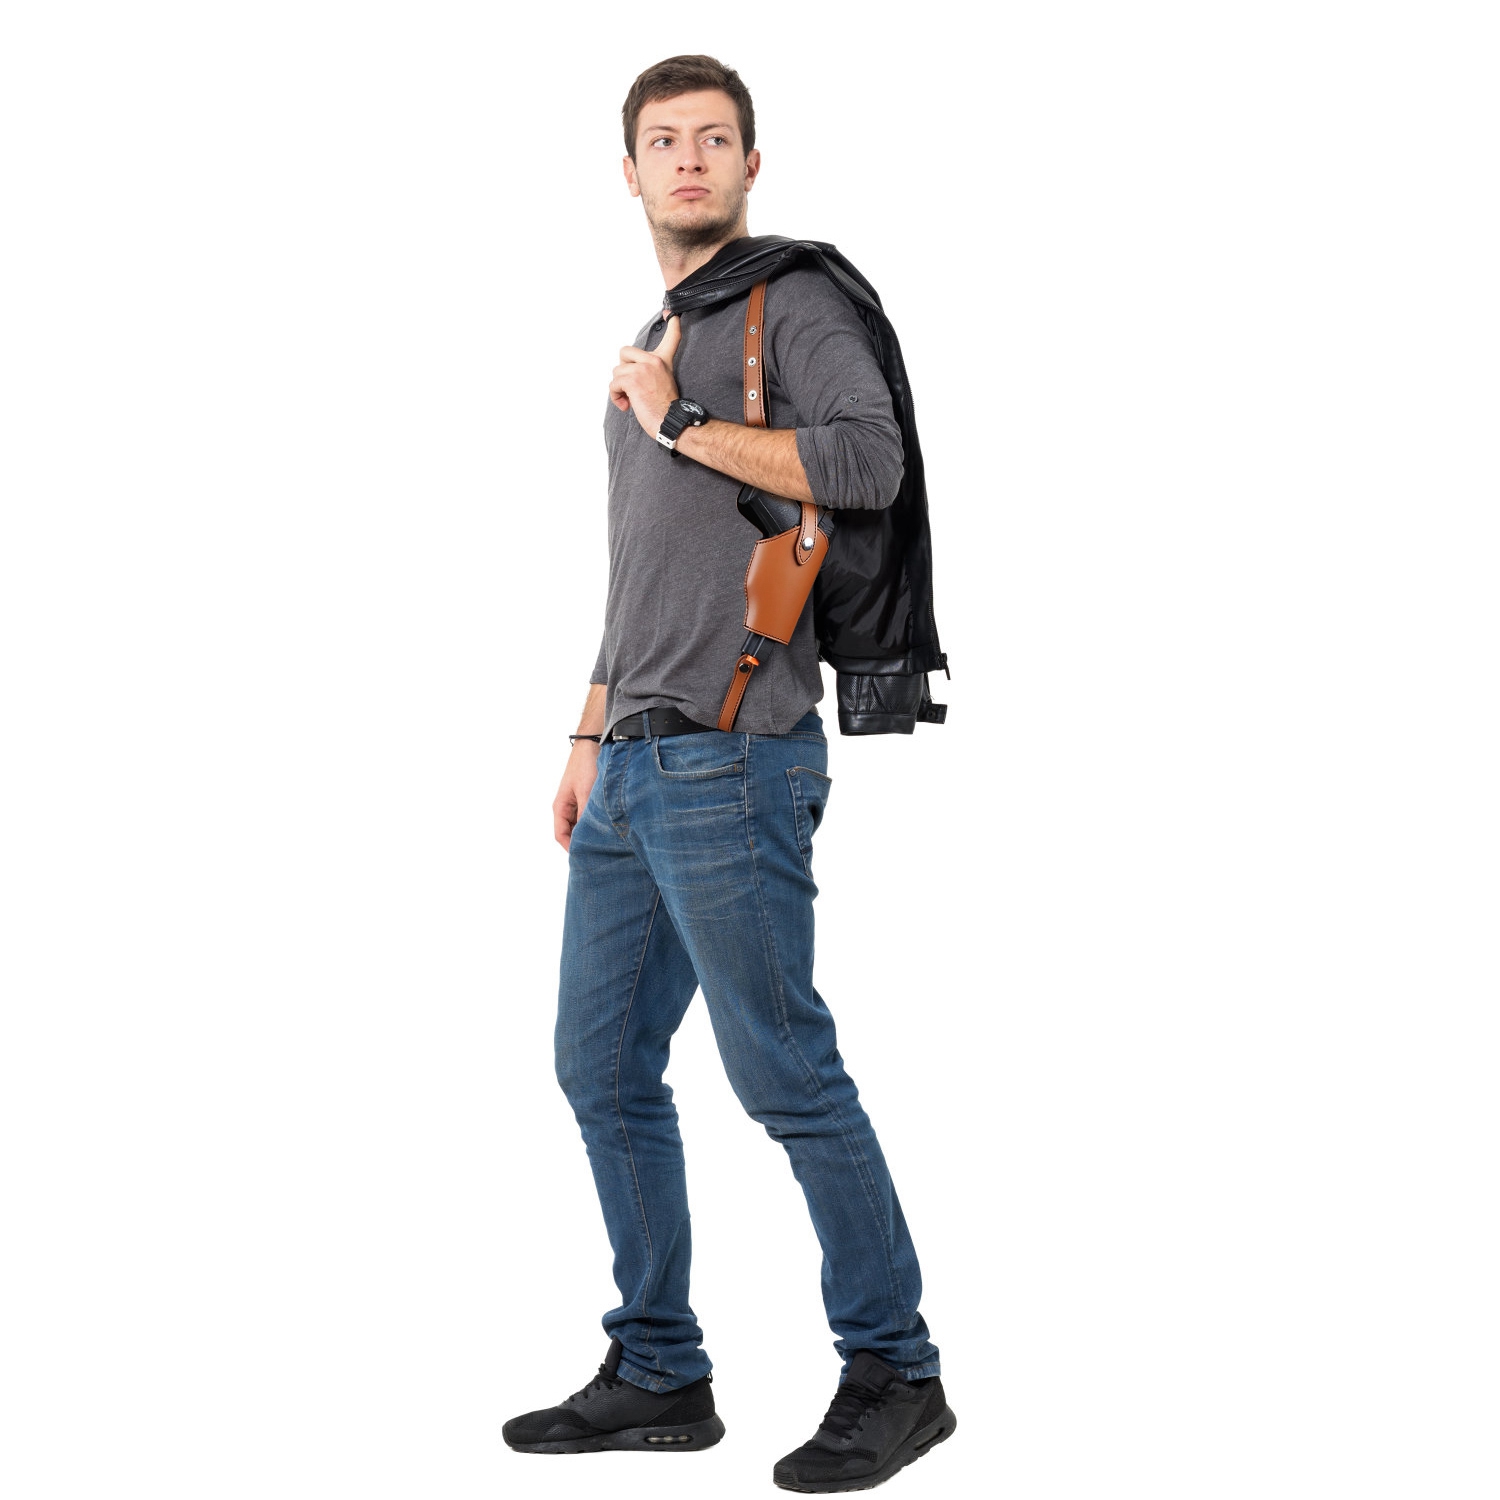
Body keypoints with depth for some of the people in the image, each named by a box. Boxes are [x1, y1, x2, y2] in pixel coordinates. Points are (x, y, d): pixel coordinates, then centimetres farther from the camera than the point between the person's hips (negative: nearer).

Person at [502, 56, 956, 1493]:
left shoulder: (795, 302, -3)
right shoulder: (648, 349, 22)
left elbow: (868, 459, -22)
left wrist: (681, 423, -13)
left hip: (733, 765, -9)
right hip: (635, 775, 9)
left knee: (785, 1074, -5)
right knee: (604, 1069, 10)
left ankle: (894, 1373, 8)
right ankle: (658, 1376, 21)